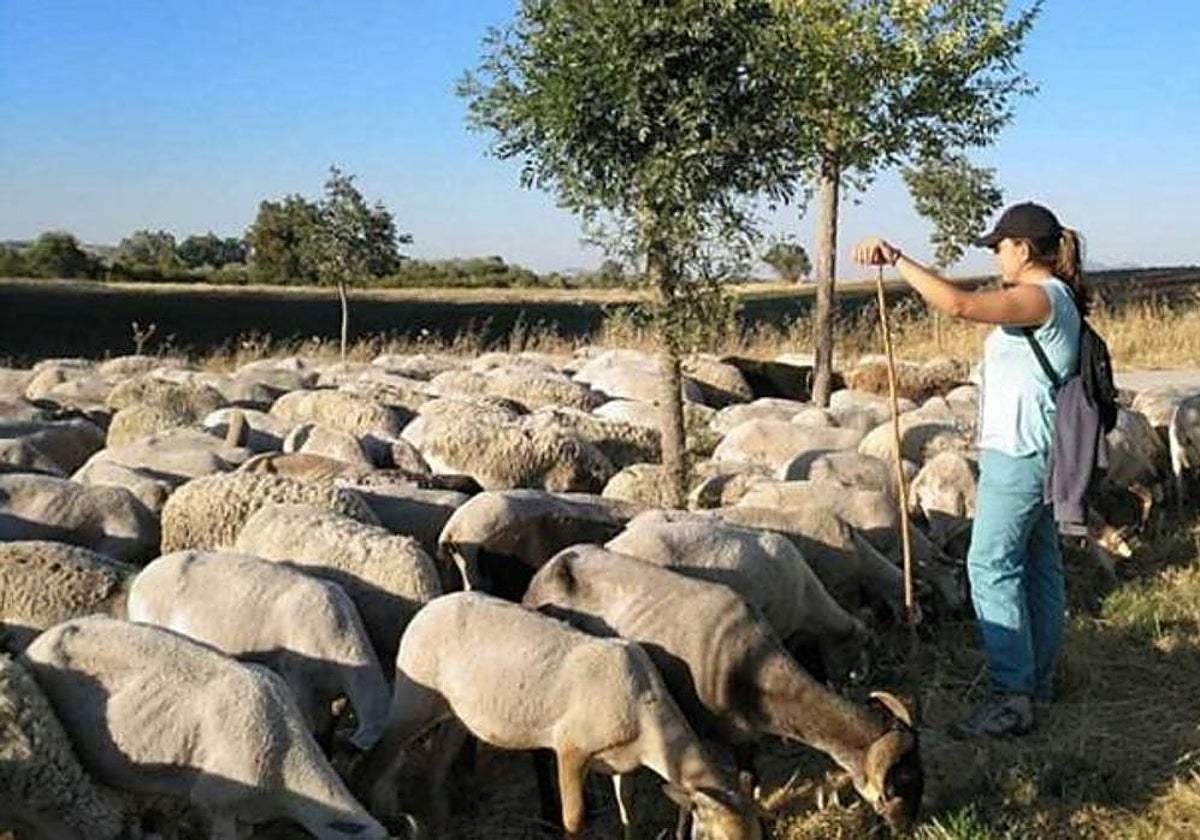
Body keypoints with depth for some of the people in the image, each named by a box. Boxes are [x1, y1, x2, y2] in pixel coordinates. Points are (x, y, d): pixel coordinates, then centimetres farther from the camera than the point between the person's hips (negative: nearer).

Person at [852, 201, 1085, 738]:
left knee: (992, 566, -9)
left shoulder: (1041, 298, -17)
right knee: (1039, 566, 15)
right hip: (1034, 452, 11)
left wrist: (896, 259, -25)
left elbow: (958, 305, -29)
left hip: (1018, 453, -11)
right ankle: (1039, 681, 25)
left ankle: (1011, 697, -7)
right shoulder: (1051, 300, 15)